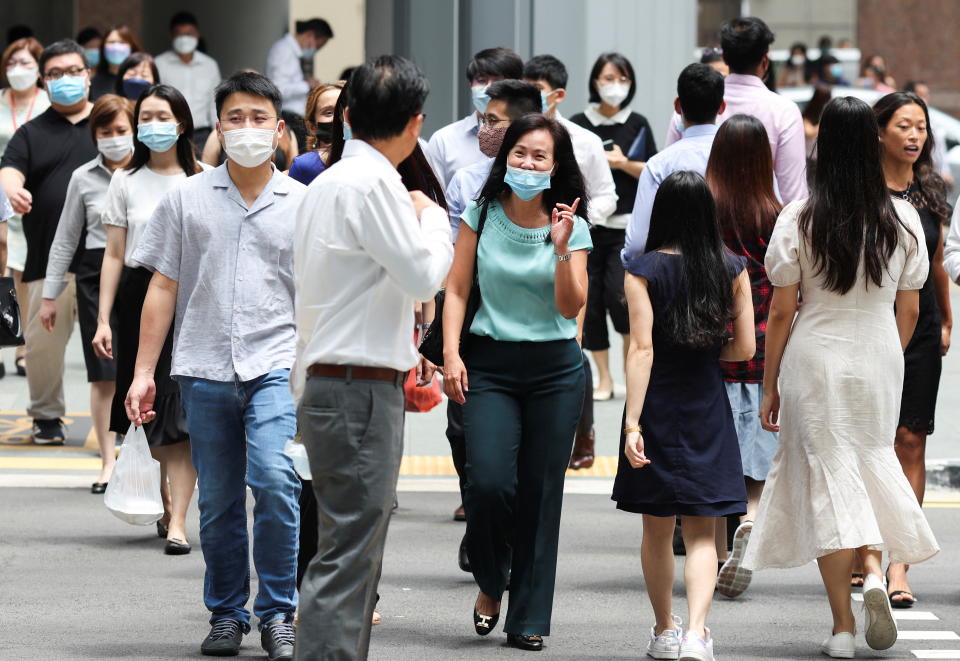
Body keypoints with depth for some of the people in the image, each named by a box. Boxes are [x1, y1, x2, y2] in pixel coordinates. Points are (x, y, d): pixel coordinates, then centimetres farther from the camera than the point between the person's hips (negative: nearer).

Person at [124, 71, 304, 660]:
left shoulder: (302, 204, 6)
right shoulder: (187, 199, 8)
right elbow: (162, 289, 9)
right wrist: (144, 372, 5)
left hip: (277, 365, -2)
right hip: (205, 369, 2)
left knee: (275, 481, -19)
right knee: (218, 503, 7)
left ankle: (278, 614, -5)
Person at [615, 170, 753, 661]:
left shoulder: (642, 270, -9)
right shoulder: (732, 270, -1)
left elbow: (642, 350, -15)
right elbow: (745, 348, 0)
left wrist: (632, 423, -17)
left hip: (658, 407, -1)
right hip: (708, 411, 1)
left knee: (657, 530, 15)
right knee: (701, 533, 3)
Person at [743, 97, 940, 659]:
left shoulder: (799, 221, -8)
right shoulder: (903, 219, -2)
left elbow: (782, 312, -5)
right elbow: (909, 309, 5)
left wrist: (770, 386, 4)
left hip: (814, 360, -2)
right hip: (880, 360, 2)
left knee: (828, 478, 3)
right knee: (873, 462, 19)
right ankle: (875, 568, -7)